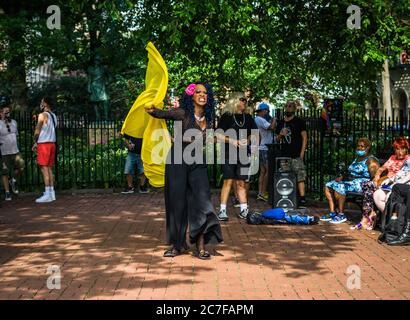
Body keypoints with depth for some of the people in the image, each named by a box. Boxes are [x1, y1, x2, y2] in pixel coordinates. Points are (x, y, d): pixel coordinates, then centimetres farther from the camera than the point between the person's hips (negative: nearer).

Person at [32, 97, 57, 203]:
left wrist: (35, 142, 7)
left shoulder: (42, 115, -9)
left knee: (44, 168, -8)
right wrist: (38, 142, 17)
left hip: (44, 144, -8)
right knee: (49, 168, 10)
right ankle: (52, 192, 10)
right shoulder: (53, 116, 15)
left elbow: (37, 131, -9)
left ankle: (47, 194, -11)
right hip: (52, 143, 8)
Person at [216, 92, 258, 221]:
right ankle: (222, 210, -7)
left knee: (241, 182, 6)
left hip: (243, 154, 4)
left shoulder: (248, 117, 14)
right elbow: (219, 135, -3)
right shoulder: (227, 116, 1)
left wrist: (248, 140, -2)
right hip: (229, 153, -4)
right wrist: (232, 141, -15)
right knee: (228, 181, -10)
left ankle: (244, 209, 10)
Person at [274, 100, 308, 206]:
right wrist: (280, 135, -2)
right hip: (284, 156, 5)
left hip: (296, 156, -5)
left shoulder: (299, 121, 4)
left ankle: (302, 198, -13)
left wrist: (301, 154, -10)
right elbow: (277, 139, 22)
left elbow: (304, 138, -1)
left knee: (300, 177, -11)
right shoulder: (280, 123, 17)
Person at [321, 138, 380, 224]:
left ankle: (341, 215, -23)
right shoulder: (357, 159, 23)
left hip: (361, 183, -10)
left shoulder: (370, 160, -6)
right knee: (328, 186, -2)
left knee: (338, 187, -31)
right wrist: (342, 177, 5)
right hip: (349, 181, 10)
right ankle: (332, 213, -8)